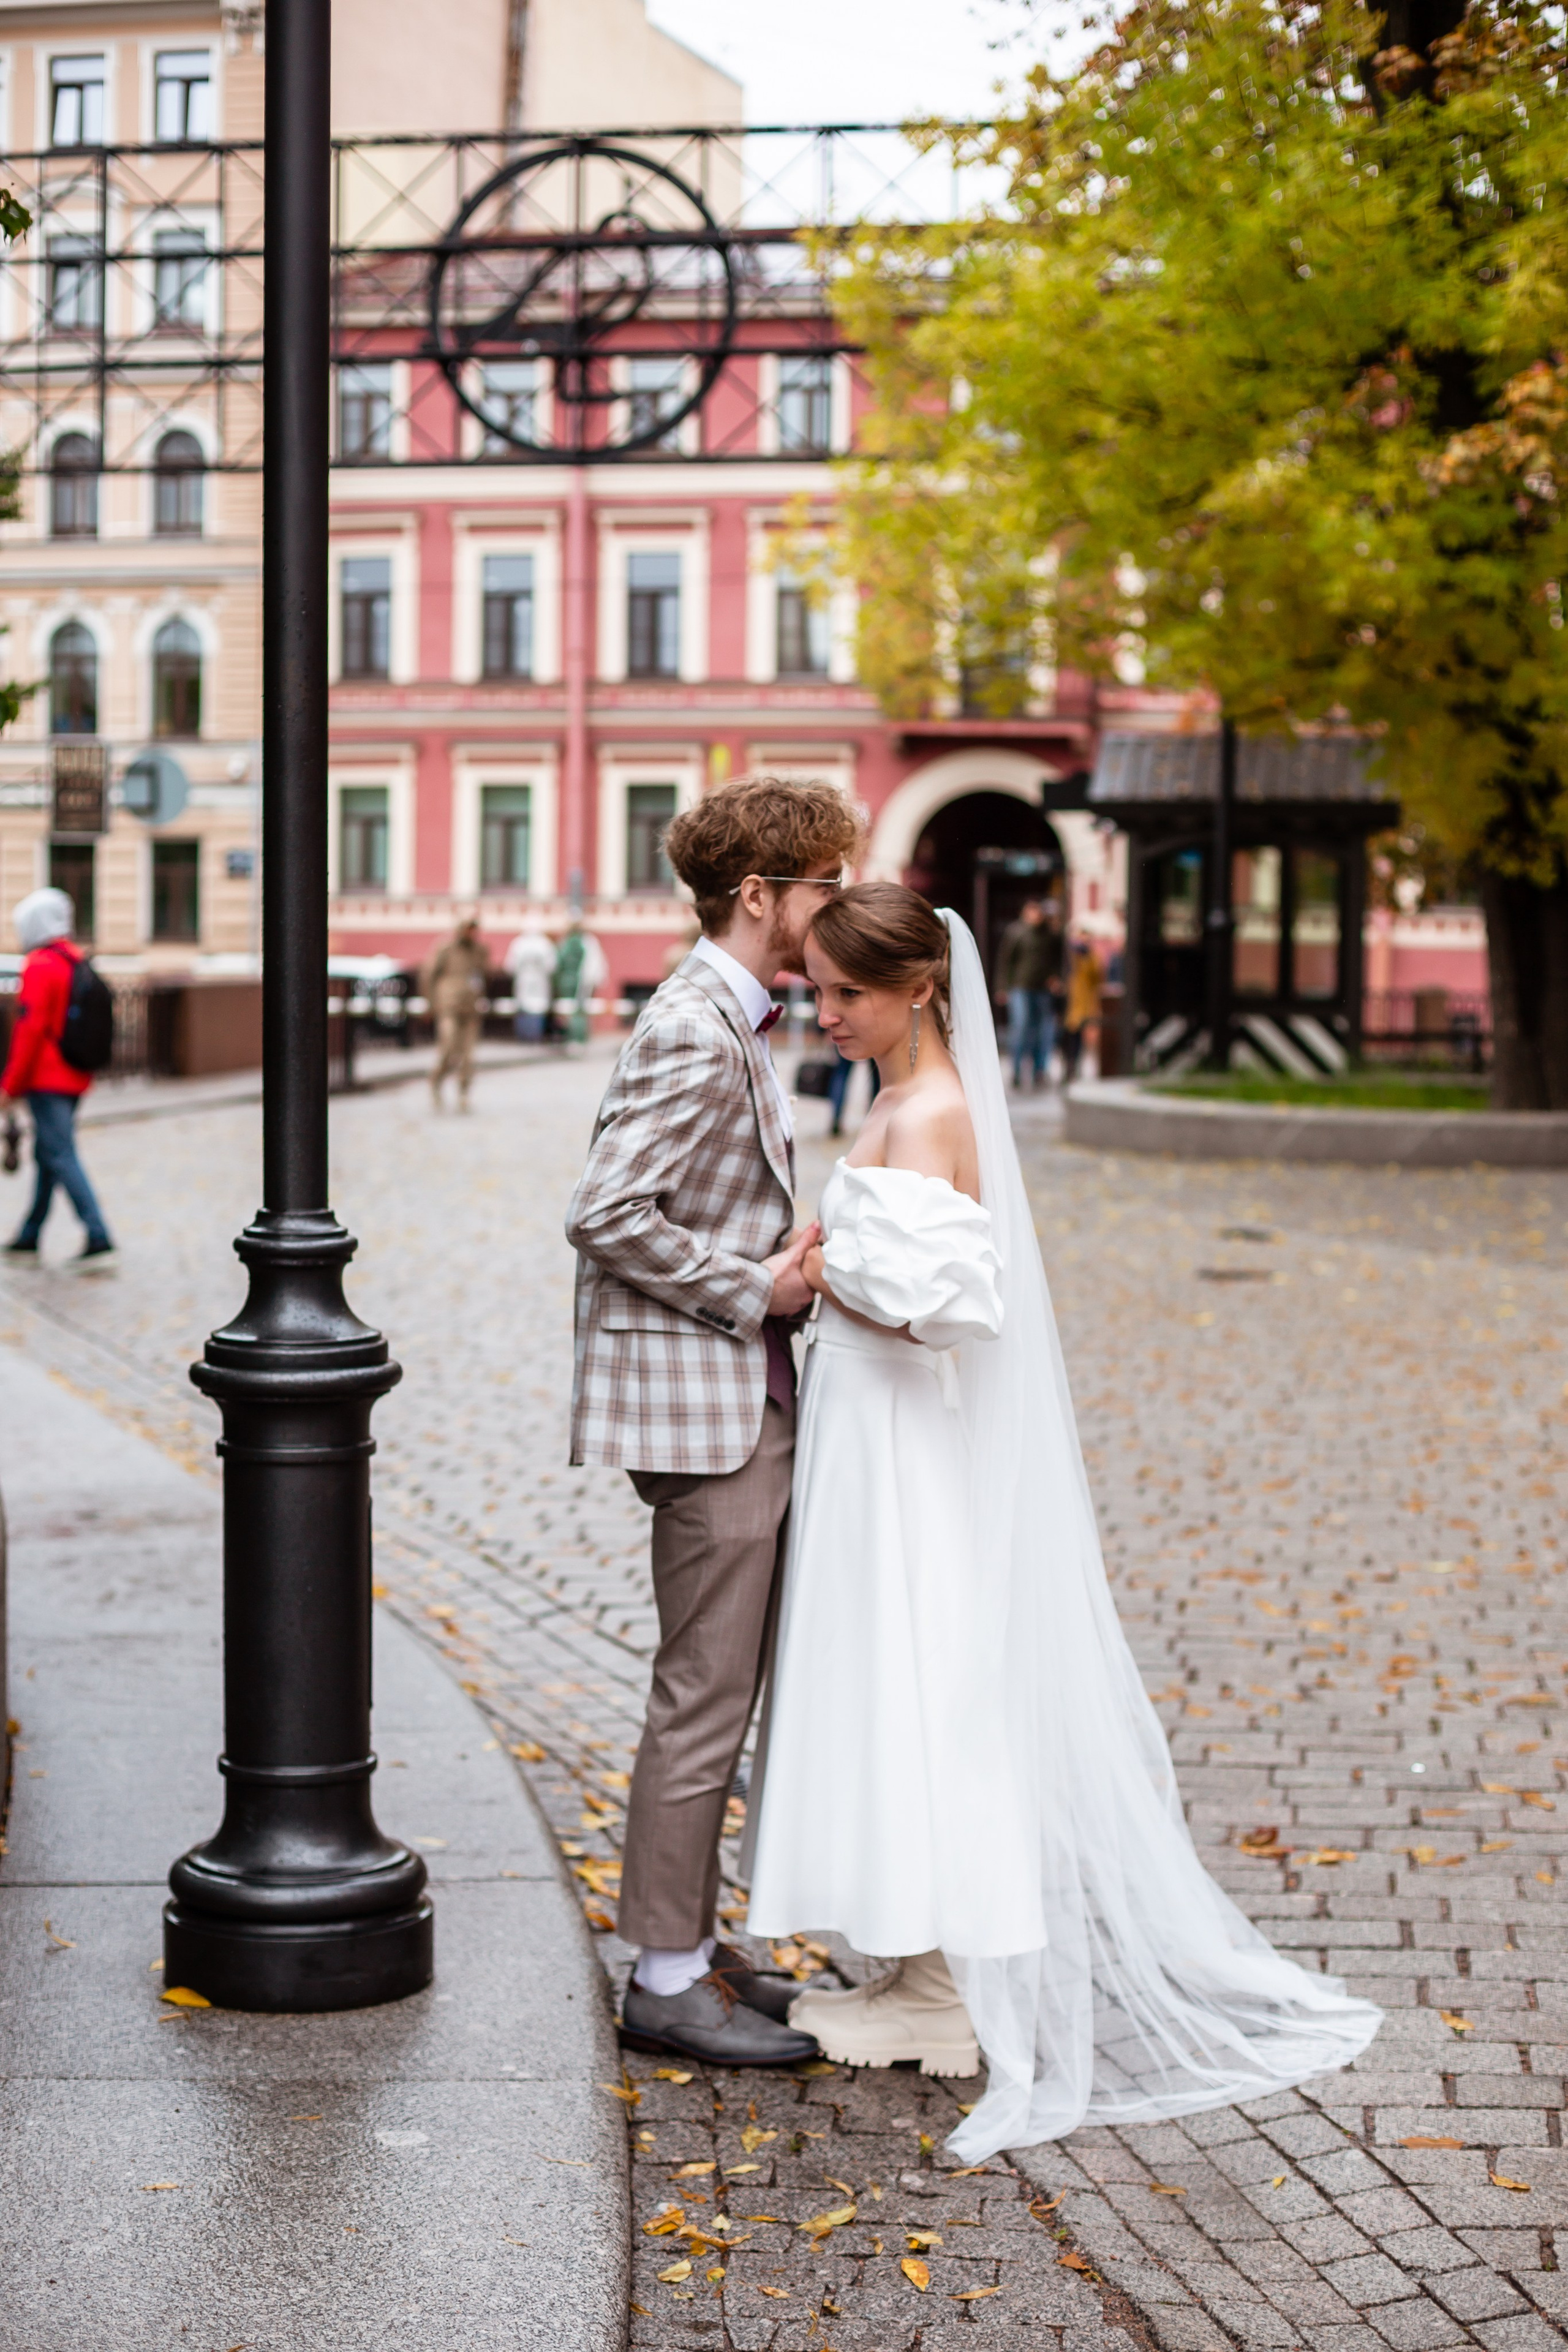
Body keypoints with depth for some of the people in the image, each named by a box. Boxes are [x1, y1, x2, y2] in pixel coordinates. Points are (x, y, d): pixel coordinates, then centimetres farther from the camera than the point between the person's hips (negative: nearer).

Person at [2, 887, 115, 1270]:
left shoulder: (40, 966, -13)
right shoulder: (78, 962, 13)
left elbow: (32, 1027, -17)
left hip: (46, 1080, -9)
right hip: (74, 1080, 9)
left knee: (62, 1157, -9)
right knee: (47, 1156, 15)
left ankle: (99, 1241, -16)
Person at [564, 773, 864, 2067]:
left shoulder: (732, 1023, 15)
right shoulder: (696, 1036, -17)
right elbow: (606, 1216, -24)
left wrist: (789, 1260, 8)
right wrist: (756, 1289, -17)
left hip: (742, 1401, 11)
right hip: (701, 1402, -11)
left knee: (719, 1693, 16)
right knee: (706, 1698, -3)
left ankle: (691, 1948, 25)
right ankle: (668, 1980, 6)